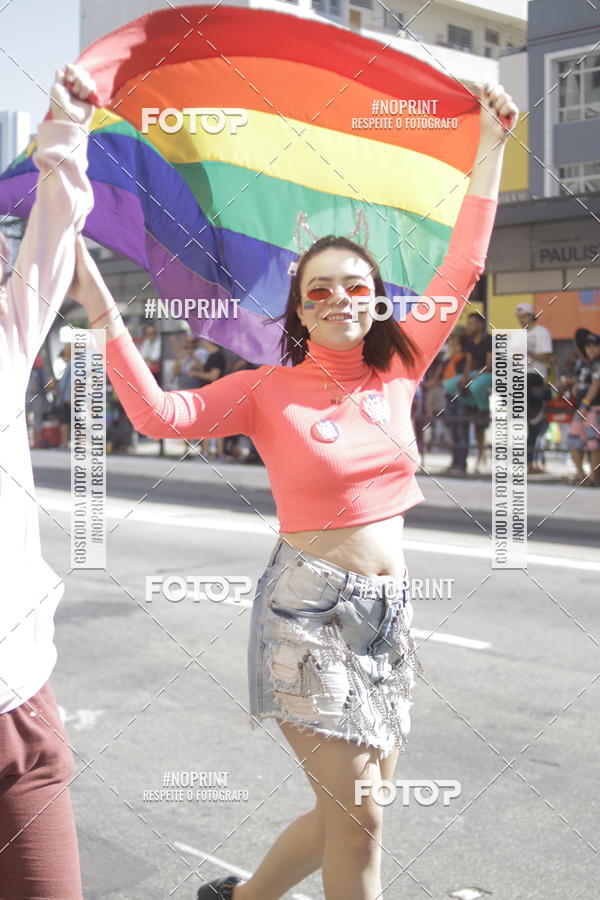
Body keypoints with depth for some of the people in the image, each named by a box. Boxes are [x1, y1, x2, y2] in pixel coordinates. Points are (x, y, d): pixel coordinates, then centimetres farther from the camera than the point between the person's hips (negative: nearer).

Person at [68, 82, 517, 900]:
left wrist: (491, 146, 10)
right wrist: (105, 315, -27)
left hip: (388, 612, 6)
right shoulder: (268, 391, -5)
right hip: (308, 610, -5)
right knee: (359, 818, -4)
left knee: (353, 809, 14)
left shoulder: (397, 374, 5)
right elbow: (160, 415, -19)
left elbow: (462, 268, 8)